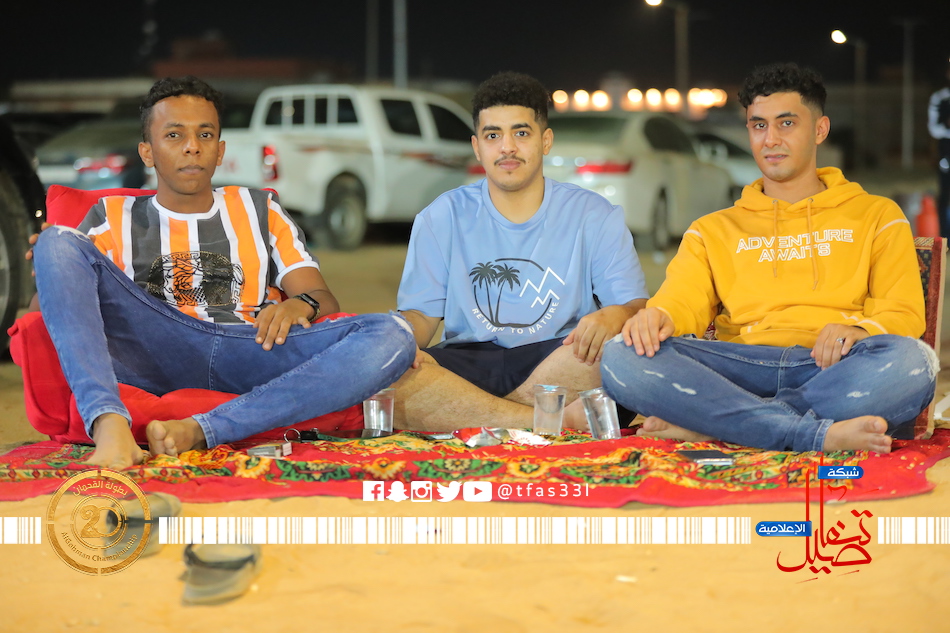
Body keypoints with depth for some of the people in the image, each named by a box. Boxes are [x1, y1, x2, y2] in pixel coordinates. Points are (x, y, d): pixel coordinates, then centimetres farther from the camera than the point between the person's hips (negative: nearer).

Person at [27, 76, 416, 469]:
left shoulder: (259, 211, 29)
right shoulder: (112, 218, 27)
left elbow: (326, 302, 18)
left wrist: (304, 304, -7)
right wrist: (49, 264, -11)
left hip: (254, 351, 1)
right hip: (153, 351, -1)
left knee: (392, 336, -26)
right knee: (58, 242, -22)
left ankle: (200, 431, -41)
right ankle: (109, 424, -43)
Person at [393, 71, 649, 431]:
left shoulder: (593, 216, 7)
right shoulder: (443, 218, 10)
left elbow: (637, 307, 2)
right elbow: (419, 313, 7)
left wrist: (616, 316, -24)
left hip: (560, 361, -1)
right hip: (468, 364, 1)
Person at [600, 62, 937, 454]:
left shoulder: (877, 216, 24)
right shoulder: (713, 231, 28)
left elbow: (904, 313, 11)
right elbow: (681, 300, 11)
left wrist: (860, 331, -14)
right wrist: (659, 317, -15)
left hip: (833, 370, -1)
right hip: (743, 368, 1)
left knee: (911, 362, -37)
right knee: (621, 357, -29)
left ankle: (710, 425, -34)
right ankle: (820, 434, -37)